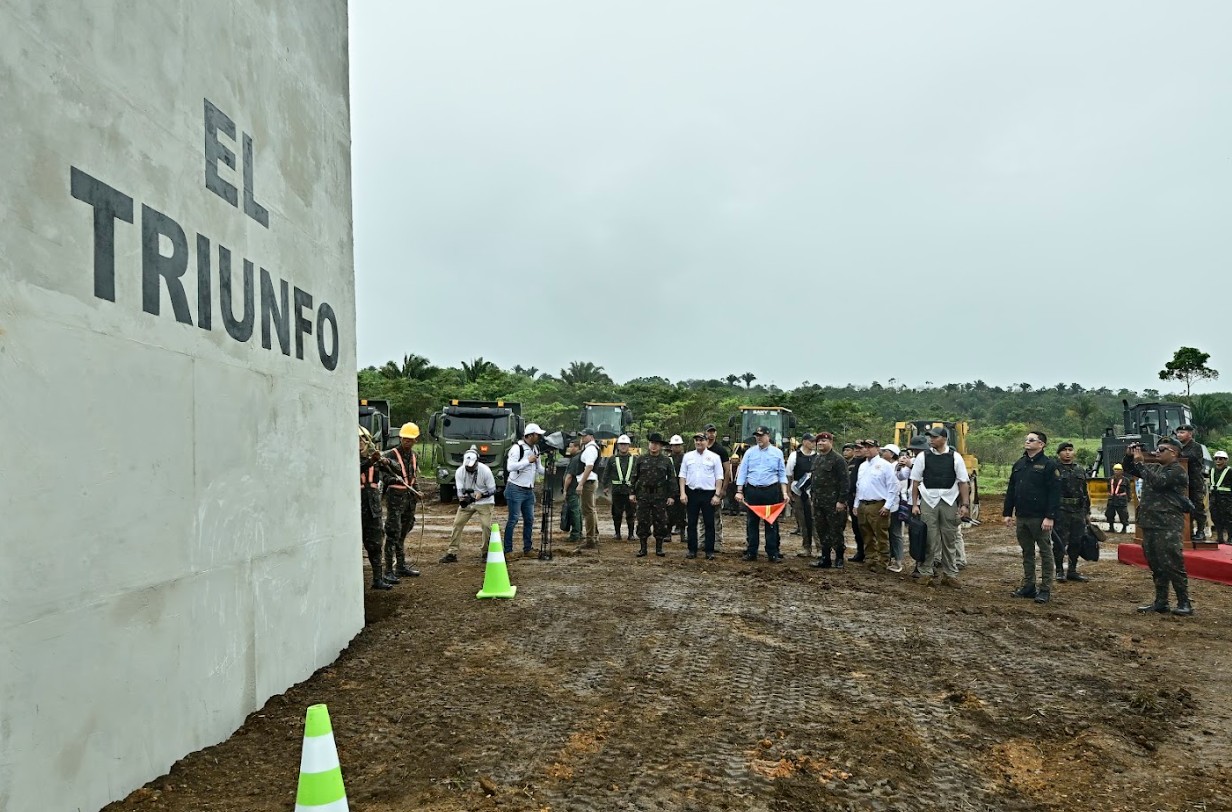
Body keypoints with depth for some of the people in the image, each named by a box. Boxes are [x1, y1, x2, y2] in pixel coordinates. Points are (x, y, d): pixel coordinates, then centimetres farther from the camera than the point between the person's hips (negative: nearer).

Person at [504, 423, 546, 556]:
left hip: (529, 490, 8)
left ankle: (528, 549, 20)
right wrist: (528, 461, -24)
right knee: (513, 519, -5)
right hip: (515, 489, -8)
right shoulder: (517, 448, -14)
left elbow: (539, 469, 20)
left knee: (529, 519, 10)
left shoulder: (535, 449, 12)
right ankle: (507, 550, 2)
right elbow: (510, 467, -26)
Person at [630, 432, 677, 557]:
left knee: (660, 522, 3)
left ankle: (659, 548, 13)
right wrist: (633, 493, 3)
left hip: (660, 496, -1)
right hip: (643, 495, 1)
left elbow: (672, 479, 3)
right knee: (643, 522, 3)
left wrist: (671, 496, -4)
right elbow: (634, 477, 9)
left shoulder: (667, 460, 4)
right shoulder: (642, 459, 6)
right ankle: (643, 548, 12)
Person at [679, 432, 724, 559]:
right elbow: (683, 475, 7)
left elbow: (719, 477, -1)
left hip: (708, 493, -2)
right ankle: (692, 550, 15)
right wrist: (682, 493, -2)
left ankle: (710, 551, 10)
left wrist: (717, 495, -8)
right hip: (692, 493, 2)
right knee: (692, 523, 7)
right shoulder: (687, 456, 7)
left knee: (709, 524, 3)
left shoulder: (714, 457, 0)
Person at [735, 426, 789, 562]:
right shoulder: (750, 452, 5)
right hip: (752, 491, 1)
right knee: (752, 523, 6)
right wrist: (739, 491, -2)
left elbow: (782, 474, 5)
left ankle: (773, 554, 7)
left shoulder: (777, 453, 4)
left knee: (771, 523, 2)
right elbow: (742, 473, 4)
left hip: (771, 491, -1)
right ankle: (751, 552, 13)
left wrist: (784, 493, -2)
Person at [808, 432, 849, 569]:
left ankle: (839, 559, 12)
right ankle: (825, 559, 17)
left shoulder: (837, 459, -10)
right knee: (821, 531, 10)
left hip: (833, 503, -8)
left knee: (835, 531, 1)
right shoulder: (816, 459, 15)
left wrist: (841, 501, -18)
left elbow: (844, 481, -14)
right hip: (818, 502, 8)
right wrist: (812, 495, 17)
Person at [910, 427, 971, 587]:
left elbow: (963, 482, 4)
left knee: (950, 540, 7)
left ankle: (950, 574, 16)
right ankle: (926, 573, 10)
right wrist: (914, 504, 1)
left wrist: (965, 504, -3)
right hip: (928, 502, -1)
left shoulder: (955, 457, 2)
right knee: (929, 540, 1)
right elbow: (916, 482, 4)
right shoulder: (922, 456, 2)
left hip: (949, 502, 1)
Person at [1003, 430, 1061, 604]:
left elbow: (1054, 493, -14)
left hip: (1040, 518, -7)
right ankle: (1028, 586, 21)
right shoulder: (1019, 465, 13)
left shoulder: (1049, 464, -8)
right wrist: (1007, 513, 10)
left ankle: (1045, 589, 6)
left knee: (1045, 553, 2)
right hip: (1022, 518, 7)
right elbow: (1011, 490, 15)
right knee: (1027, 553, 13)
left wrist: (1050, 517, -19)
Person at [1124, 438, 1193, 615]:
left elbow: (1157, 482, -22)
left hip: (1168, 526, -8)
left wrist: (1140, 462, -16)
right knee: (1156, 566, 11)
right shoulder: (1154, 468, 17)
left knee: (1172, 565, -8)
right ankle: (1160, 602, 17)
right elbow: (1128, 469, 26)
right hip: (1149, 524, 8)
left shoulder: (1177, 471, -7)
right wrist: (1129, 456, 6)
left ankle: (1184, 603, 0)